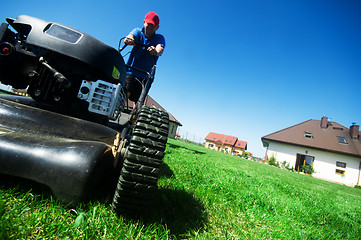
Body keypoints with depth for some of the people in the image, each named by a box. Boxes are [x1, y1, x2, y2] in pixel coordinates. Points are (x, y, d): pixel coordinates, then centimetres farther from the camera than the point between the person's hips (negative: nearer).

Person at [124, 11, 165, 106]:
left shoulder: (159, 38, 3)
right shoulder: (138, 32, 7)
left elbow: (160, 49, -20)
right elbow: (129, 38, -16)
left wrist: (156, 52, -45)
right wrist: (128, 40, -41)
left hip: (144, 77, 0)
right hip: (130, 72, 0)